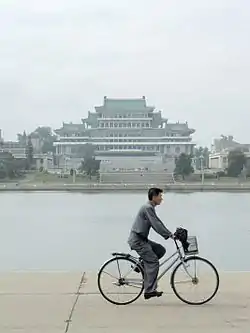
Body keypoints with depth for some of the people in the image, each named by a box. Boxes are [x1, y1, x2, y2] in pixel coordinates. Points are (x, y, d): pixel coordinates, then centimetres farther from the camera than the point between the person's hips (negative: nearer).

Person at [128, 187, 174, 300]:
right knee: (153, 262, -12)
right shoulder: (147, 208, -16)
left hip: (142, 239, 10)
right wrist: (170, 235, -18)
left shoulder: (150, 208, 16)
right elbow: (156, 225, -22)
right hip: (137, 240, -10)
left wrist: (169, 234, 11)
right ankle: (150, 291, -11)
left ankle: (142, 263, 10)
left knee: (161, 250, 7)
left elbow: (158, 223, 19)